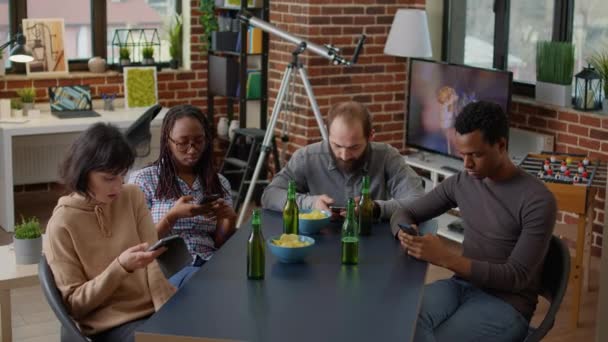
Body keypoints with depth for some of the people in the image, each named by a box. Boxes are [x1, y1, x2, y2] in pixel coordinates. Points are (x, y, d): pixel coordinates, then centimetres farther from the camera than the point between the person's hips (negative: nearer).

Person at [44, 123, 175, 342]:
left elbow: (154, 263, -3)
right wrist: (121, 266, -22)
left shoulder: (133, 197, 4)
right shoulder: (62, 224, -10)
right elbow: (74, 304, -8)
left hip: (154, 309, 5)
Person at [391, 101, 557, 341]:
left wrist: (446, 258, -27)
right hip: (461, 285, 5)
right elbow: (404, 215, 13)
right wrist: (407, 236, -14)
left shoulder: (538, 200, -13)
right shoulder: (460, 183, 6)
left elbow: (517, 277, -17)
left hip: (506, 303, -4)